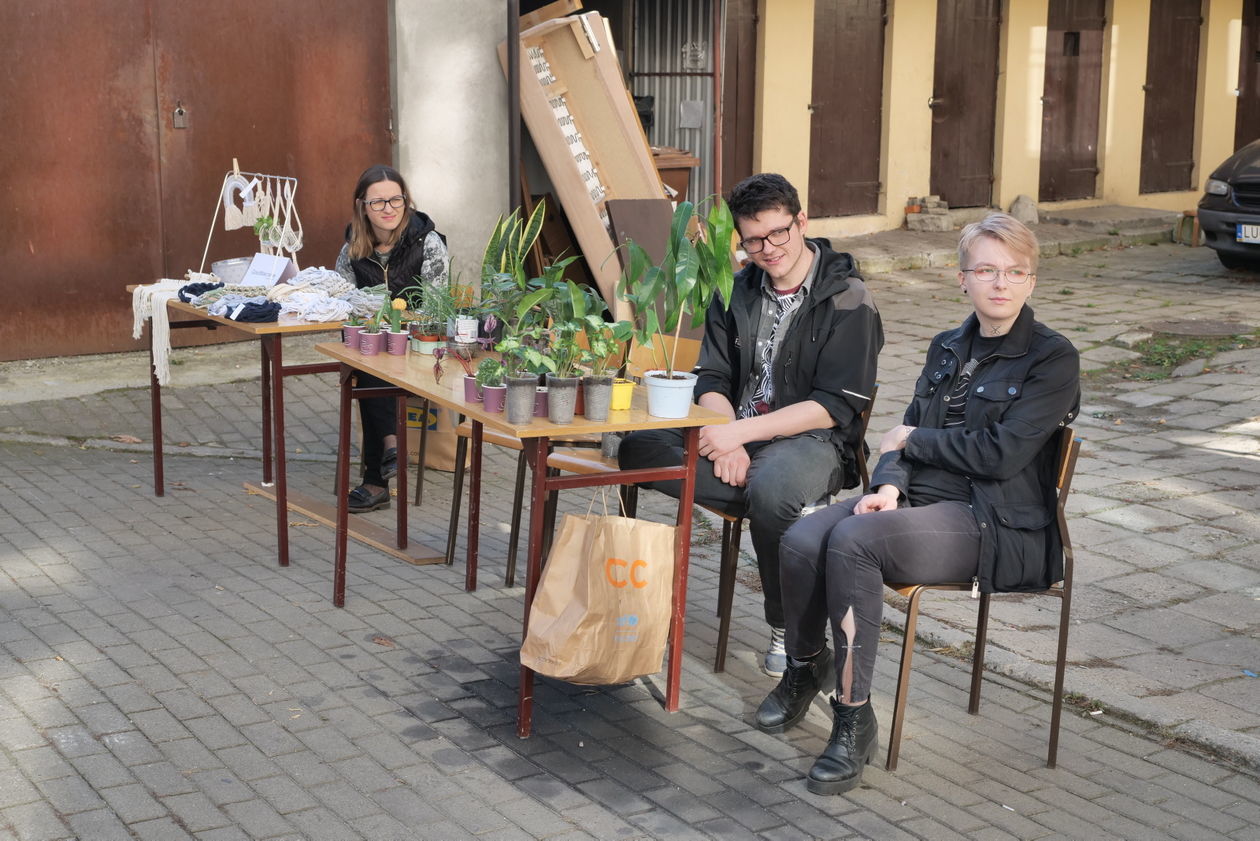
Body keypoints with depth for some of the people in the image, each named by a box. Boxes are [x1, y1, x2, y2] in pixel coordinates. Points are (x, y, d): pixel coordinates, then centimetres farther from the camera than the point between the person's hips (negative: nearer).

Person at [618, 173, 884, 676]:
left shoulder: (847, 300, -7)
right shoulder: (738, 291, 12)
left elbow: (836, 406, -14)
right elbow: (712, 380, 8)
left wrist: (742, 431, -20)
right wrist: (727, 438, -14)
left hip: (812, 440, -5)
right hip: (736, 431, 6)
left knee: (771, 491, -39)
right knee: (639, 446, -19)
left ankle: (788, 628, -14)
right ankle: (792, 511, -21)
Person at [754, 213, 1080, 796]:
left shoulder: (1052, 359, -4)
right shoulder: (947, 348, 17)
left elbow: (1001, 453, -15)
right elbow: (907, 434, 14)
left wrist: (913, 439, -3)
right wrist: (889, 483, -8)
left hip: (993, 523, -6)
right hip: (920, 498, 6)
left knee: (852, 542, -31)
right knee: (802, 540, -20)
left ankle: (854, 718, -20)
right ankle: (804, 666, 10)